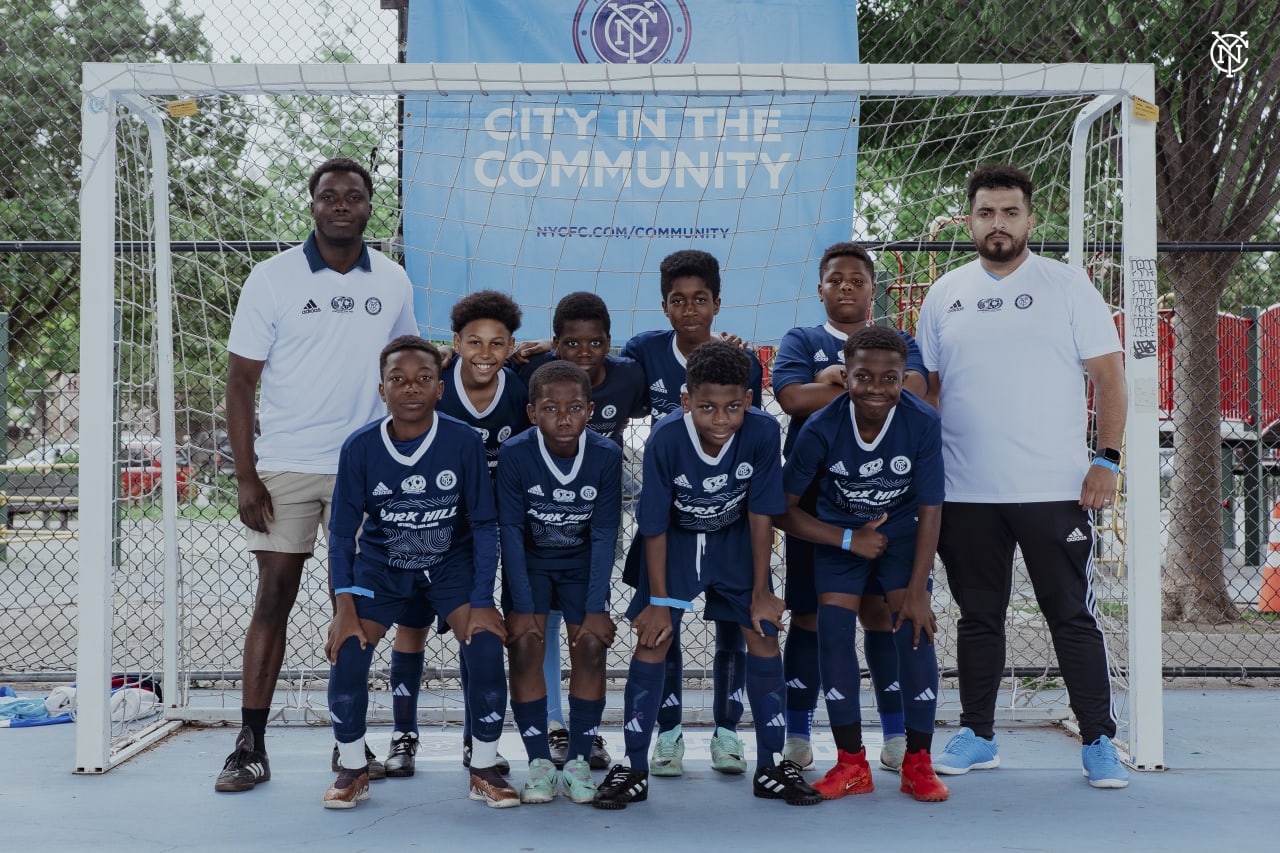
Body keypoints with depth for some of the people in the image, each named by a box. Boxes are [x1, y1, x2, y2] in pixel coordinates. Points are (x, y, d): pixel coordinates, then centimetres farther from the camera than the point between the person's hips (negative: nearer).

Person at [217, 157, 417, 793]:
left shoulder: (392, 282, 5)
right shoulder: (273, 278, -3)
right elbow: (240, 382, -3)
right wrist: (245, 475, -10)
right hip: (286, 467, -2)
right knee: (273, 599, -2)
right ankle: (250, 747, 3)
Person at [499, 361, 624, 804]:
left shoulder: (606, 455, -19)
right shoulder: (514, 454, -21)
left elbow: (604, 535, -14)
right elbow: (511, 532, -15)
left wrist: (596, 608, -17)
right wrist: (522, 607, -19)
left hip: (582, 563, 1)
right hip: (529, 561, -1)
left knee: (591, 645, -13)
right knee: (525, 643, -17)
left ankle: (579, 762, 1)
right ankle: (539, 762, -5)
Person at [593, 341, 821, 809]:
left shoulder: (763, 432, -27)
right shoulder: (665, 439, -29)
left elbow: (760, 514, -14)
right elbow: (654, 526, -17)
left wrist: (761, 592, -8)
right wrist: (660, 600, -12)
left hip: (735, 540, 2)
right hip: (677, 539, -1)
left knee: (764, 635, -5)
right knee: (652, 639, -9)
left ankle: (771, 767, 9)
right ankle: (633, 769, 4)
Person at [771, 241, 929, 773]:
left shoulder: (899, 343, 14)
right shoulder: (801, 342, 12)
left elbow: (913, 391, -8)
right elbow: (792, 396, -8)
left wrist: (838, 381, -9)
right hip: (813, 495, 0)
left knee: (881, 610, 0)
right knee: (810, 613, 3)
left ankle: (896, 735, 9)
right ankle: (796, 734, 11)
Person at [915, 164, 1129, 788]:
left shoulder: (1067, 286, 1)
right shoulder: (944, 296, 9)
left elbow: (1108, 375, 0)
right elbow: (927, 390, 14)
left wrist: (1106, 458, -8)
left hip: (1055, 490, -3)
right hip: (965, 495, 3)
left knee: (1073, 619, 2)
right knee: (978, 618, 12)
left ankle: (1099, 742, 12)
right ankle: (976, 736, 24)